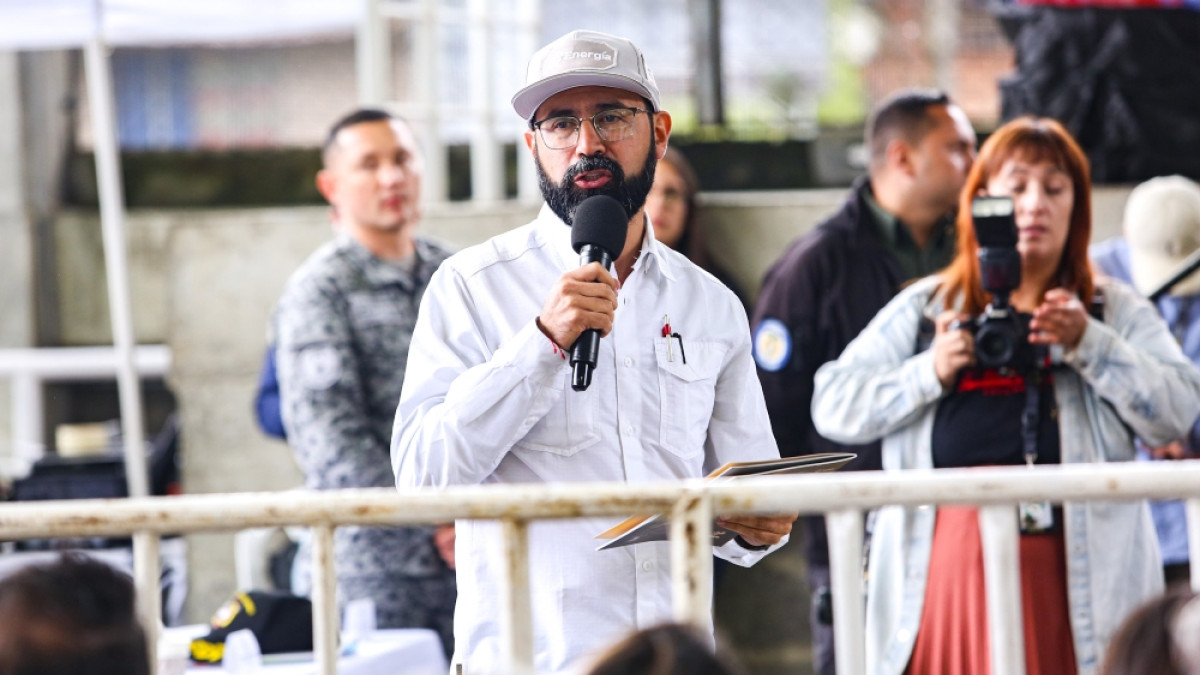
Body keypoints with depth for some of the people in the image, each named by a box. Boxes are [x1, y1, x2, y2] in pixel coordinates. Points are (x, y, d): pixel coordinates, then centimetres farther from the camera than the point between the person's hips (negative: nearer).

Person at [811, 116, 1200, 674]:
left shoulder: (1116, 313, 13)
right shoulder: (923, 309, 15)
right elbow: (832, 407, 6)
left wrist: (1087, 343, -12)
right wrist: (931, 373, -8)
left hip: (1075, 582, 0)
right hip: (947, 579, 1)